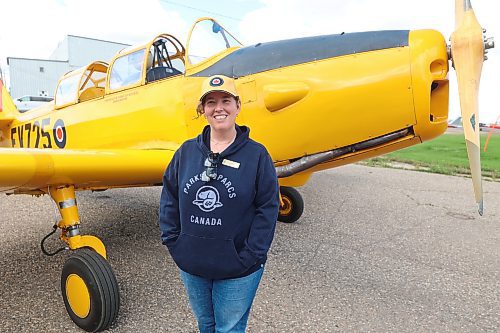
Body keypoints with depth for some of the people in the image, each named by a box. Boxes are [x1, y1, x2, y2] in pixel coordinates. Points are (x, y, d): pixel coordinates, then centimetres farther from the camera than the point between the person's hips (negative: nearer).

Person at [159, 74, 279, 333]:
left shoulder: (256, 154, -10)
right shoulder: (187, 151, 0)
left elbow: (268, 208, -11)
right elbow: (169, 197, 5)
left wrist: (250, 257, -14)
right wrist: (172, 241, -1)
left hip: (237, 272, -3)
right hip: (191, 266, 4)